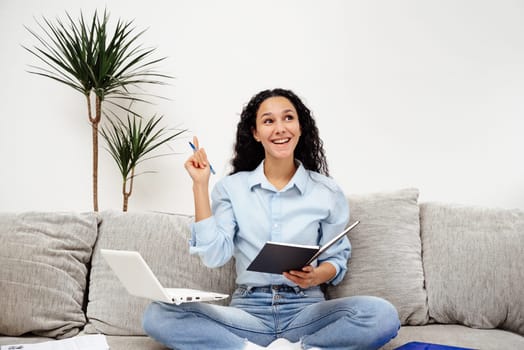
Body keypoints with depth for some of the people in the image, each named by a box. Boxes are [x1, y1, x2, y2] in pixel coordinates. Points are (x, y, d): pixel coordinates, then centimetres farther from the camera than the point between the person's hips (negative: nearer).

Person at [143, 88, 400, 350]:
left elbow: (337, 259, 9)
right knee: (157, 314, -24)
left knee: (383, 315, -29)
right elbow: (214, 256, -7)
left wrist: (316, 277, -14)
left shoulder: (327, 192, 4)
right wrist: (200, 185, -8)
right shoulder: (231, 187, 5)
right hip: (248, 310, 1)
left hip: (306, 311, 0)